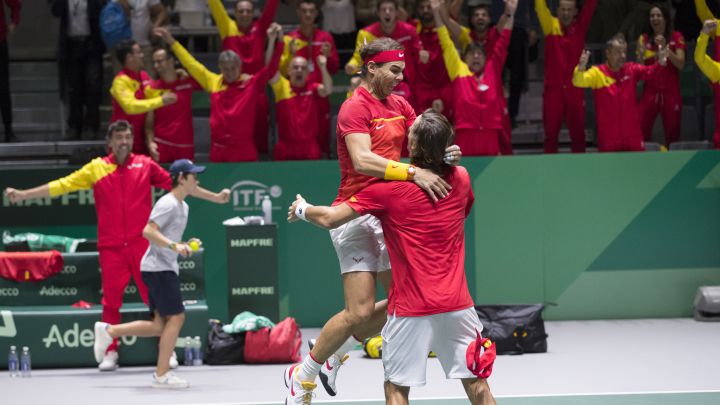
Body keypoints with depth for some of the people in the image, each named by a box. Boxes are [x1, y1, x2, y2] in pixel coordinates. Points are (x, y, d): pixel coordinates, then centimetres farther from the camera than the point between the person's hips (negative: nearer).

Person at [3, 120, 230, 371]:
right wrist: (22, 195, 2)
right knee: (111, 299, 2)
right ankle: (110, 353, 10)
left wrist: (214, 197, 5)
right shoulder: (96, 169, 7)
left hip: (143, 245, 0)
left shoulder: (145, 165, 7)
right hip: (111, 247, 0)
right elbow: (61, 186, 6)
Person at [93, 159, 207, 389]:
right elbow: (148, 231, -24)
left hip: (167, 269, 10)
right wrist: (174, 246, -31)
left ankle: (108, 331, 14)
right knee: (176, 317, -9)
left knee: (160, 325, 7)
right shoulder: (168, 204, -13)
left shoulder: (183, 207, 18)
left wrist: (183, 246, 14)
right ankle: (162, 375, -5)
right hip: (158, 268, -10)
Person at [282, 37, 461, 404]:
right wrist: (413, 172, -37)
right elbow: (363, 160, -28)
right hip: (357, 217, -8)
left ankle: (335, 352, 23)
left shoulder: (399, 106, 13)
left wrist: (446, 153, -20)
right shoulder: (355, 108, -13)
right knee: (360, 311, -10)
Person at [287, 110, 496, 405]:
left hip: (410, 309, -3)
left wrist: (301, 209, 13)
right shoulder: (461, 179, 3)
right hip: (456, 303, 3)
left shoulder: (389, 188, -9)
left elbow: (330, 219, -8)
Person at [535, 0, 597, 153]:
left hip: (574, 89, 1)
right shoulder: (551, 25, 2)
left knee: (578, 132, 5)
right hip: (553, 88, -1)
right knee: (551, 132, 4)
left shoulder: (580, 27, 4)